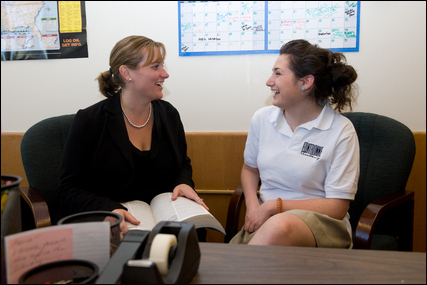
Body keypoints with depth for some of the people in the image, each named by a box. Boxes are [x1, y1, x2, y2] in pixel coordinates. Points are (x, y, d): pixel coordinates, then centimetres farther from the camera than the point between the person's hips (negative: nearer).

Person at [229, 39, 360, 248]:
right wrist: (253, 206, -1)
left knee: (279, 226, -37)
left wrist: (274, 205, -14)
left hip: (321, 223, -2)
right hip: (265, 220, 3)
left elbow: (336, 208, -9)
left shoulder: (341, 131, -9)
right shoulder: (262, 118, 4)